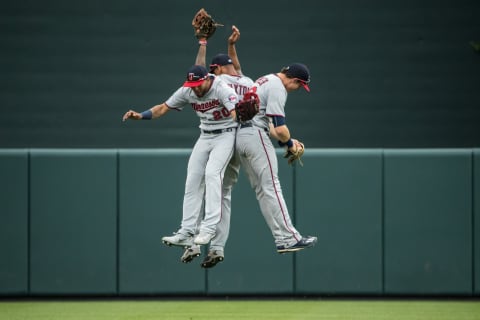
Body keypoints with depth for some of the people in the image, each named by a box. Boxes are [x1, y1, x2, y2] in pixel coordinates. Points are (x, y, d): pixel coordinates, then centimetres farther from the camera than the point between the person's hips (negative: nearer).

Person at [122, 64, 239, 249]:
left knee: (212, 173, -25)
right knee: (193, 180, 1)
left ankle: (209, 227, -28)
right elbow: (163, 108, 3)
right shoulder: (186, 91, -5)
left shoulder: (222, 89, -23)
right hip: (205, 136, 7)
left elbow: (236, 113, -35)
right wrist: (140, 116, -10)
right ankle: (187, 232, 3)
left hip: (225, 135, -7)